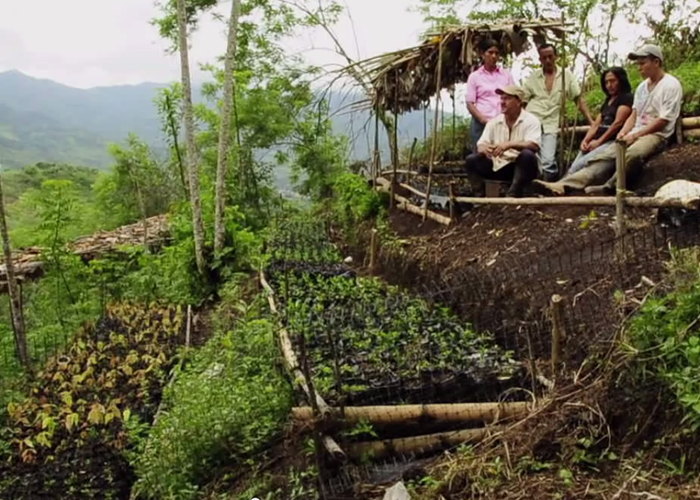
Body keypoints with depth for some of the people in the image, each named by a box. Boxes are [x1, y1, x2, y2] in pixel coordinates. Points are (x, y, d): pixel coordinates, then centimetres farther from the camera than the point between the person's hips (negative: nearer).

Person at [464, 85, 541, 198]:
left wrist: (509, 144, -36)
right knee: (471, 160, -12)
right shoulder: (494, 122, 7)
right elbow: (481, 145, 0)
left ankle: (512, 197, -29)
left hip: (523, 167, -4)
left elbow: (534, 145, -22)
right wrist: (485, 149, -27)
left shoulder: (531, 120, -7)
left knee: (527, 155, -36)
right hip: (499, 166, 4)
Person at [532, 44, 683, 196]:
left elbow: (664, 120, -13)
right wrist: (623, 133, -4)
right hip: (636, 134, 7)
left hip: (657, 135, -6)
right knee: (605, 156, -17)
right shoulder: (642, 86, 18)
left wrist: (635, 135, -15)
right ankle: (565, 185, -34)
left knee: (631, 155, -40)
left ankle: (608, 188, -29)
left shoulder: (671, 85, -6)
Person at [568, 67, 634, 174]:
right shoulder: (607, 101, 25)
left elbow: (618, 123, -11)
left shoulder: (626, 98, 1)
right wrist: (586, 140, -2)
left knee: (580, 165, -29)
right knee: (573, 168, -15)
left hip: (612, 141, -7)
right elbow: (596, 124, 16)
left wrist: (599, 141, -13)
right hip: (596, 142, 7)